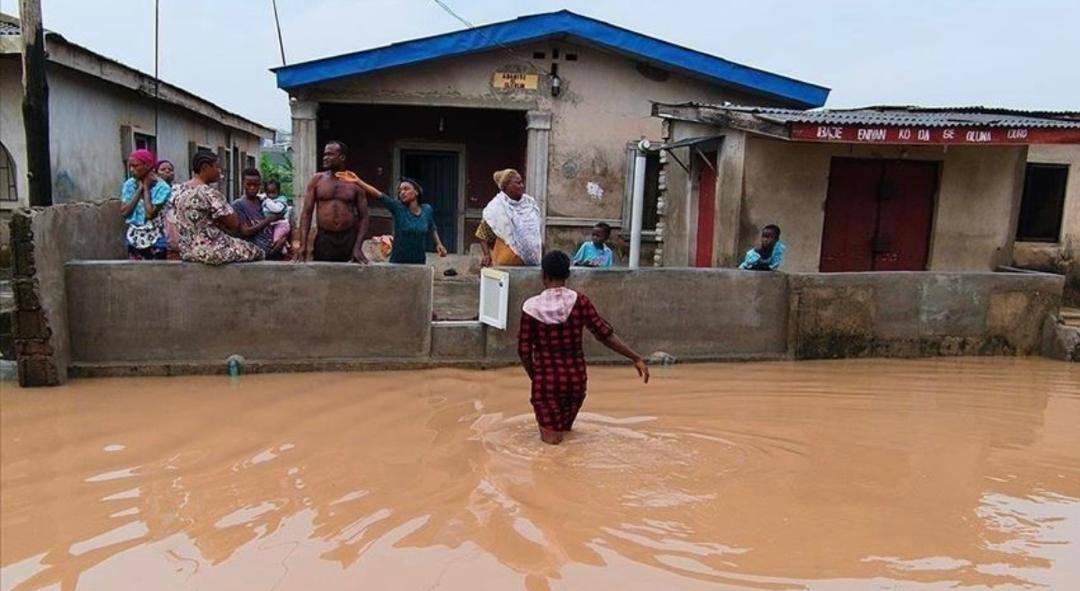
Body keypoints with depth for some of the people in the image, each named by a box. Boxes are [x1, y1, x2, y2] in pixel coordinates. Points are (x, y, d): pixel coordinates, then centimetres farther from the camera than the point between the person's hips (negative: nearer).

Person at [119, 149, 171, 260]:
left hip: (154, 240, -5)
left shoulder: (161, 187, -12)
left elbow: (150, 213, -20)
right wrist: (139, 189, -8)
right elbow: (124, 211, -6)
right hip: (135, 239, 5)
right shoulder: (129, 185, 4)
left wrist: (146, 188, -12)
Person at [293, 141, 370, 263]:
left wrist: (358, 247, -9)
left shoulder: (355, 183, 3)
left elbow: (363, 218, 3)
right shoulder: (317, 180, 5)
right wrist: (303, 245, -10)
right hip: (323, 239, 0)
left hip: (349, 239, 0)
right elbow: (306, 213, 2)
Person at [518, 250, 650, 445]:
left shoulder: (532, 307, -11)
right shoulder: (580, 302, -10)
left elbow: (524, 351, -6)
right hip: (575, 378, 2)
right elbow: (606, 335, -12)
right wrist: (636, 358, -6)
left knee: (552, 436, 16)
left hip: (546, 379, -2)